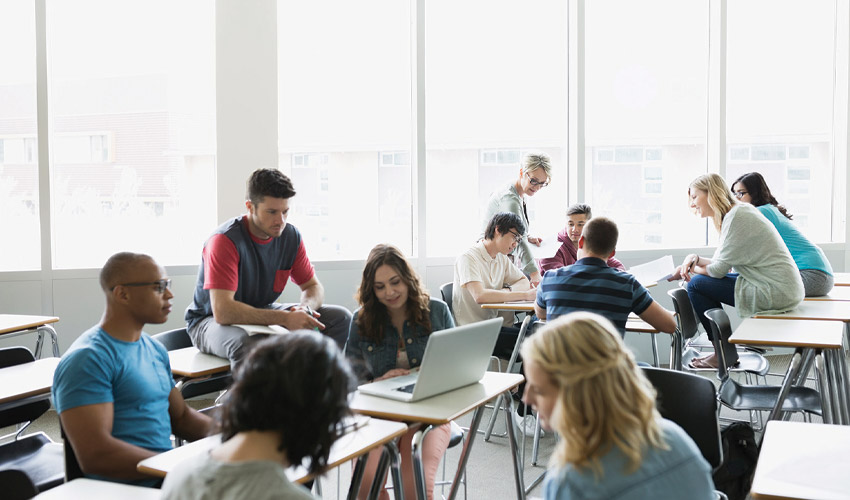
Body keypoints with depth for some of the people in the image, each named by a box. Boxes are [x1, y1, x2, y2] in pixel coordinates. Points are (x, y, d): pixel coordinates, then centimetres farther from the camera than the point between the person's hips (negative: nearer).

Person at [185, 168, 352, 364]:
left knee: (340, 317, -6)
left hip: (262, 313, 7)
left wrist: (306, 307, -19)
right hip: (211, 321, -6)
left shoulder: (291, 236, -4)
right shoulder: (224, 240, -24)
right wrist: (285, 318, -35)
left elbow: (313, 286, 7)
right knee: (241, 341, -43)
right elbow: (223, 311, -32)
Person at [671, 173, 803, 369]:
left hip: (775, 293, -10)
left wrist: (690, 269, 2)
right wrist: (695, 258, -2)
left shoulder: (736, 217, -16)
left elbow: (718, 269, -14)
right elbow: (724, 264, 14)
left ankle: (724, 354, 4)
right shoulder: (739, 212, 15)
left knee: (696, 285, -7)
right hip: (785, 289, 10)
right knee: (703, 280, 17)